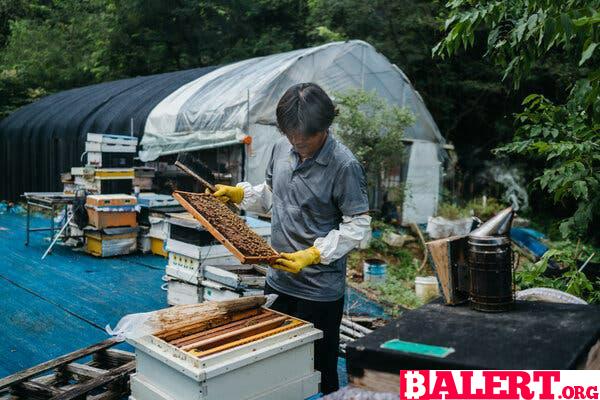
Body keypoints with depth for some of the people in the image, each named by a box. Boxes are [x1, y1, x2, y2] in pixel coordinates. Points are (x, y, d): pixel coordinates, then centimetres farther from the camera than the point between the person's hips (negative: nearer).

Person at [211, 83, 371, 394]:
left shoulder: (345, 166, -17)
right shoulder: (282, 148, 3)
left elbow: (357, 227, -16)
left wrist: (312, 255, -24)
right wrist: (238, 193, 3)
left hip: (320, 290, -6)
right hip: (278, 280, 6)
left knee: (319, 373, 9)